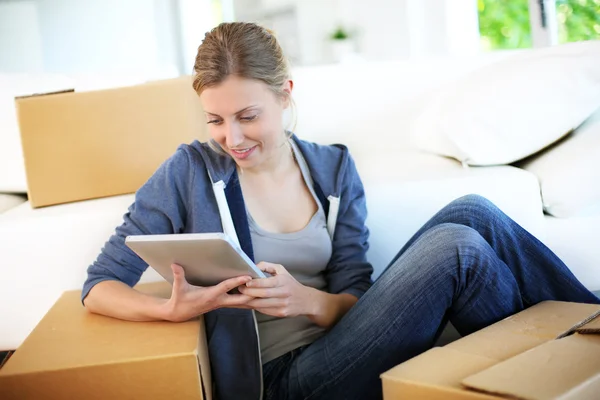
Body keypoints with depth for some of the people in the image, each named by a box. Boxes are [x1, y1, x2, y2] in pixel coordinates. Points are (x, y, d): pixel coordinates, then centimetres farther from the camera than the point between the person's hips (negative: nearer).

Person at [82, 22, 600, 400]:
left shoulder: (334, 169, 7)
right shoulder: (191, 171, -3)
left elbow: (354, 301, 3)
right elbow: (98, 286, -3)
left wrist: (310, 302, -21)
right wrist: (171, 309, -25)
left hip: (341, 344, 4)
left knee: (471, 211, -16)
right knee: (456, 246, -23)